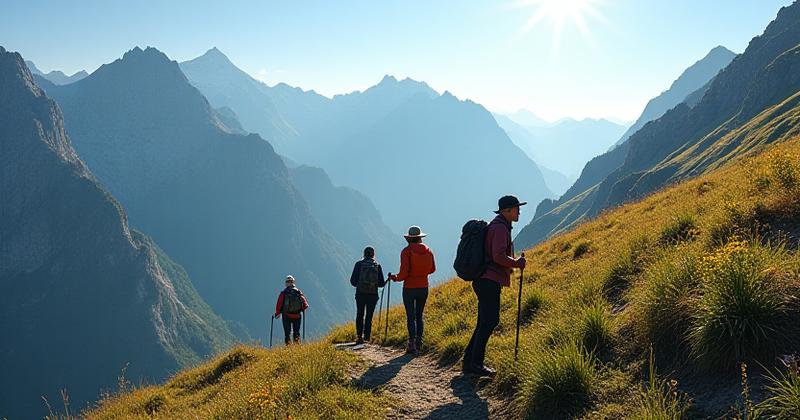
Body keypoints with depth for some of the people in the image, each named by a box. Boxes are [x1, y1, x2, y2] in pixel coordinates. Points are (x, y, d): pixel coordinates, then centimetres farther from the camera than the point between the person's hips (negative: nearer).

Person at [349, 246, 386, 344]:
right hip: (373, 295, 0)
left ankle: (359, 335, 4)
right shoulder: (377, 266, 2)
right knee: (369, 317, 8)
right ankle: (366, 338, 5)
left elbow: (353, 281, -2)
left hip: (360, 294, 0)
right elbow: (381, 283, 1)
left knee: (360, 315, 15)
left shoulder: (359, 264, -1)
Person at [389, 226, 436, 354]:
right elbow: (432, 269, 11)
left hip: (409, 288, -4)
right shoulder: (428, 250, 1)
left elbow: (404, 273, -16)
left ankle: (412, 344, -1)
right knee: (419, 316, 15)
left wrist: (395, 277, 3)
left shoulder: (407, 251, -13)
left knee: (411, 317, 2)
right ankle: (419, 342, 14)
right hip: (423, 287, 4)